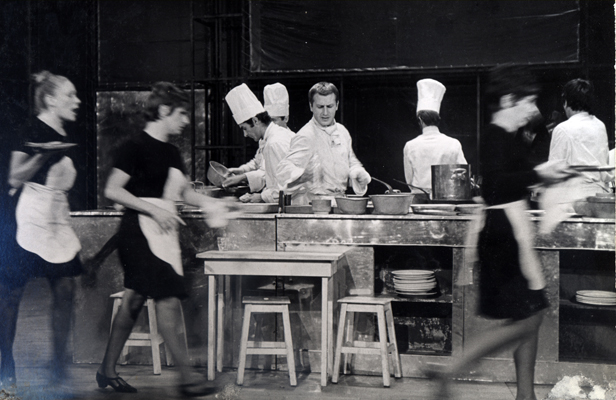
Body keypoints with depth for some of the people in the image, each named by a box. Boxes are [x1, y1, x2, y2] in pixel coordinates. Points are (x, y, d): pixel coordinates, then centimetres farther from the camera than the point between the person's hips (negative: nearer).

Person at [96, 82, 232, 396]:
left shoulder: (171, 152, 16)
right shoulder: (136, 147, -10)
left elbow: (184, 191, 24)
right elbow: (112, 190, -14)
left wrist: (207, 202, 5)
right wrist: (154, 209, -18)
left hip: (163, 232, 9)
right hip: (140, 231, -9)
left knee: (135, 300, 11)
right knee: (168, 301, -10)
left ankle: (107, 371, 21)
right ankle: (187, 377, -6)